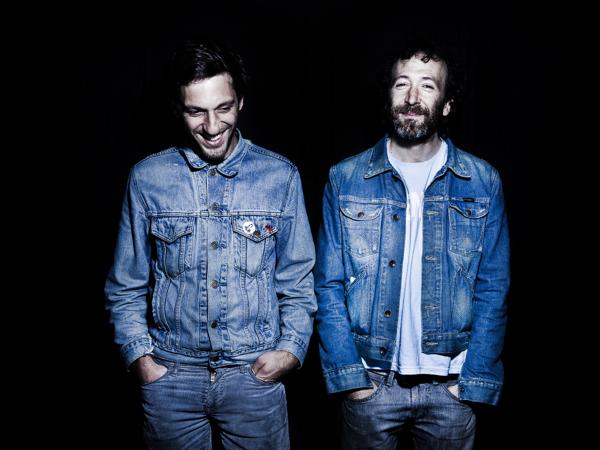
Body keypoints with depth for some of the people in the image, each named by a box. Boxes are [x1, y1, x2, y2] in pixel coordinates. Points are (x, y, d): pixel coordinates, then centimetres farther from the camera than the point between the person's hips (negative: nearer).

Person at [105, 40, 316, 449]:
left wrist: (292, 348, -6)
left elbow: (297, 280, 4)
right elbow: (126, 285, 5)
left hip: (256, 373, 0)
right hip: (171, 374, 1)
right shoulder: (147, 178, -1)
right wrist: (138, 355, -3)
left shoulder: (281, 176, -2)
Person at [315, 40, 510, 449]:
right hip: (370, 382, 0)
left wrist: (473, 382, -6)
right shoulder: (345, 180, -3)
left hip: (450, 386, 1)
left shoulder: (483, 184, -2)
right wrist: (349, 376, -8)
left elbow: (492, 291, -1)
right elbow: (329, 287, -2)